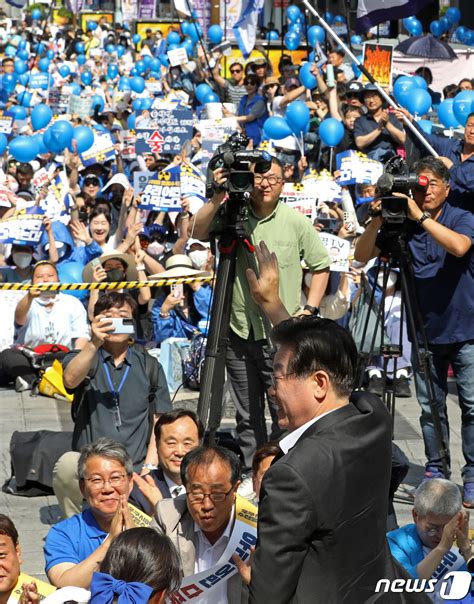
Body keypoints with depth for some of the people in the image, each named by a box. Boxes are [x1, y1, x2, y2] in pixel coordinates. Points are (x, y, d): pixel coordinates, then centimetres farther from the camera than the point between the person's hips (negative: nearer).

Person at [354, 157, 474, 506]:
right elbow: (362, 256, -1)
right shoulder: (401, 225, 2)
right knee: (431, 407, 9)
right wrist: (377, 220, -16)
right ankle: (436, 471, 19)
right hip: (426, 332, 3)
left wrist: (420, 217, -28)